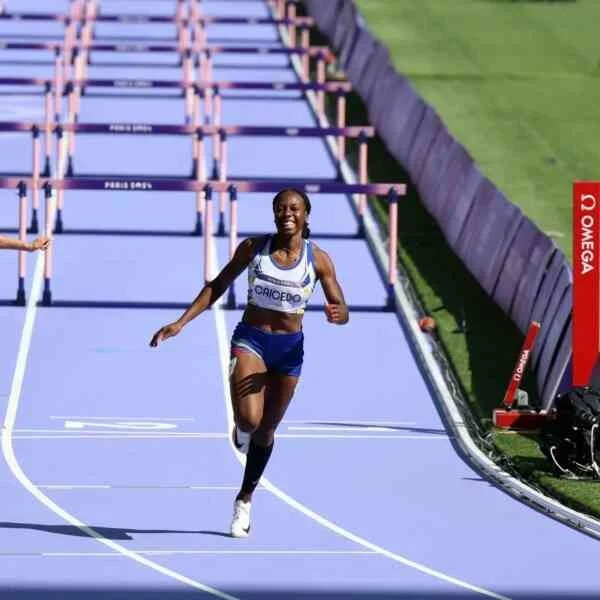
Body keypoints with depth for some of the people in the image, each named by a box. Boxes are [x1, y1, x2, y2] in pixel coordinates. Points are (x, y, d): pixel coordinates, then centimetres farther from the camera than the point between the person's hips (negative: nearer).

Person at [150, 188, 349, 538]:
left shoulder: (318, 259, -6)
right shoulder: (253, 248, -5)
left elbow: (343, 312, -5)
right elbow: (218, 286, 5)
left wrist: (336, 315, -31)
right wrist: (181, 323, -2)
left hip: (289, 348, 1)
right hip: (250, 340, -1)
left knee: (266, 430, 13)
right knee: (249, 420, -23)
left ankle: (245, 499, 34)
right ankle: (242, 430, 17)